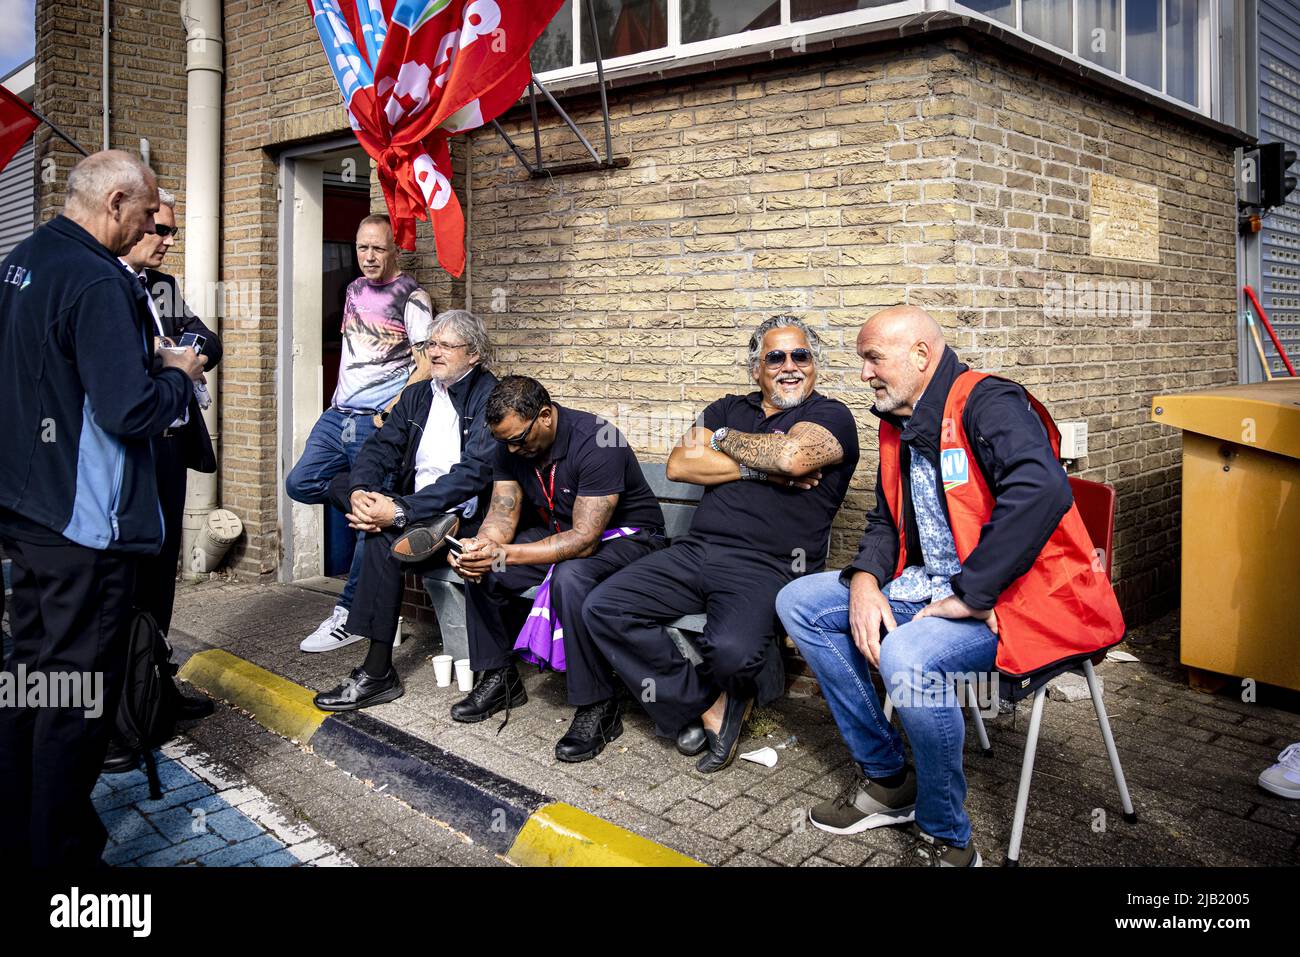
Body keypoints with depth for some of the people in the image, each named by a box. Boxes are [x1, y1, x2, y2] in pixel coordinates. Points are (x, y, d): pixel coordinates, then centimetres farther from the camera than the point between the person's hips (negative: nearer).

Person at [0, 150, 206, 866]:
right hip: (85, 523, -10)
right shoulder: (97, 282, -20)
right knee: (79, 690, 3)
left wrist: (152, 362, 14)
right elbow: (131, 412, -25)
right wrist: (179, 376, -6)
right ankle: (61, 851, 16)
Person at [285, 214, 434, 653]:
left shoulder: (411, 297, -6)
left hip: (379, 422, -8)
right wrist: (341, 399, 17)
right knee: (300, 483, -5)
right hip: (338, 414, 8)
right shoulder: (354, 290, 16)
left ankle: (349, 616, 6)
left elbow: (427, 364, -12)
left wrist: (395, 407, -18)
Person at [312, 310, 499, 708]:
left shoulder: (490, 397, -9)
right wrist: (360, 492, -17)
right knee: (343, 481, -5)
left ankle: (377, 673, -21)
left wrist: (400, 510, -27)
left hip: (464, 514, -8)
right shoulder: (417, 395, 14)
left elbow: (474, 471, -21)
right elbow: (380, 448, 6)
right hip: (413, 512, 8)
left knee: (384, 540, -29)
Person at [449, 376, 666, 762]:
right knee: (478, 567, -7)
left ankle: (598, 708, -23)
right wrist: (479, 547, -28)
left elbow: (584, 540, -34)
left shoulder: (596, 443, -30)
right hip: (561, 533, 8)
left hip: (627, 536, -8)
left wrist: (503, 555, -40)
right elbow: (503, 514, -5)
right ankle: (499, 679, 8)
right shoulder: (512, 445, -5)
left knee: (571, 577, -38)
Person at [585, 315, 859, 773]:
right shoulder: (730, 408, 20)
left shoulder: (832, 416, 6)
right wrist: (761, 469, -5)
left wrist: (721, 438, 0)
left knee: (733, 650, -35)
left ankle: (703, 704, 5)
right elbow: (679, 465, 4)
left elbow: (792, 455, -18)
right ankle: (705, 707, -2)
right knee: (603, 608, -13)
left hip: (766, 567, -5)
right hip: (695, 549, 6)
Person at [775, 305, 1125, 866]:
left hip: (1013, 595, -9)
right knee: (799, 602, 2)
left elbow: (1041, 490, -32)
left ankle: (947, 840, -9)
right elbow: (886, 520, 20)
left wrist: (970, 596, -29)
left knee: (908, 656, -36)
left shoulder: (987, 404, -15)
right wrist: (864, 581, -2)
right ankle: (885, 779, 8)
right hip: (931, 587, 9)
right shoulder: (898, 427, 13)